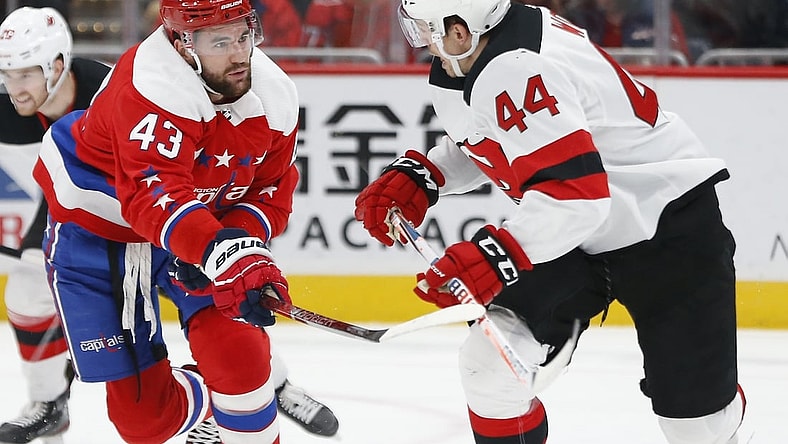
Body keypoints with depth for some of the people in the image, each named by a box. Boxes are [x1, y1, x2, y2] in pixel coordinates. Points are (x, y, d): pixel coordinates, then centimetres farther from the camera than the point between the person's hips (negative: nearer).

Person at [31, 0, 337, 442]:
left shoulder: (276, 98, -12)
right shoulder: (150, 86, -34)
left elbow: (271, 195, -3)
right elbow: (155, 195, -46)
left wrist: (240, 243, -25)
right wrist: (221, 251, -60)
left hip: (202, 229, 4)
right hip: (96, 235, -4)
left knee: (237, 353, -19)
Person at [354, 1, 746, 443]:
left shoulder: (515, 73, -31)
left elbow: (577, 193, -37)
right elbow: (482, 142, 18)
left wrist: (494, 257, -45)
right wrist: (416, 177, 2)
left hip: (669, 224, -9)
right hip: (577, 230, 9)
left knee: (694, 399, -3)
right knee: (490, 362, -5)